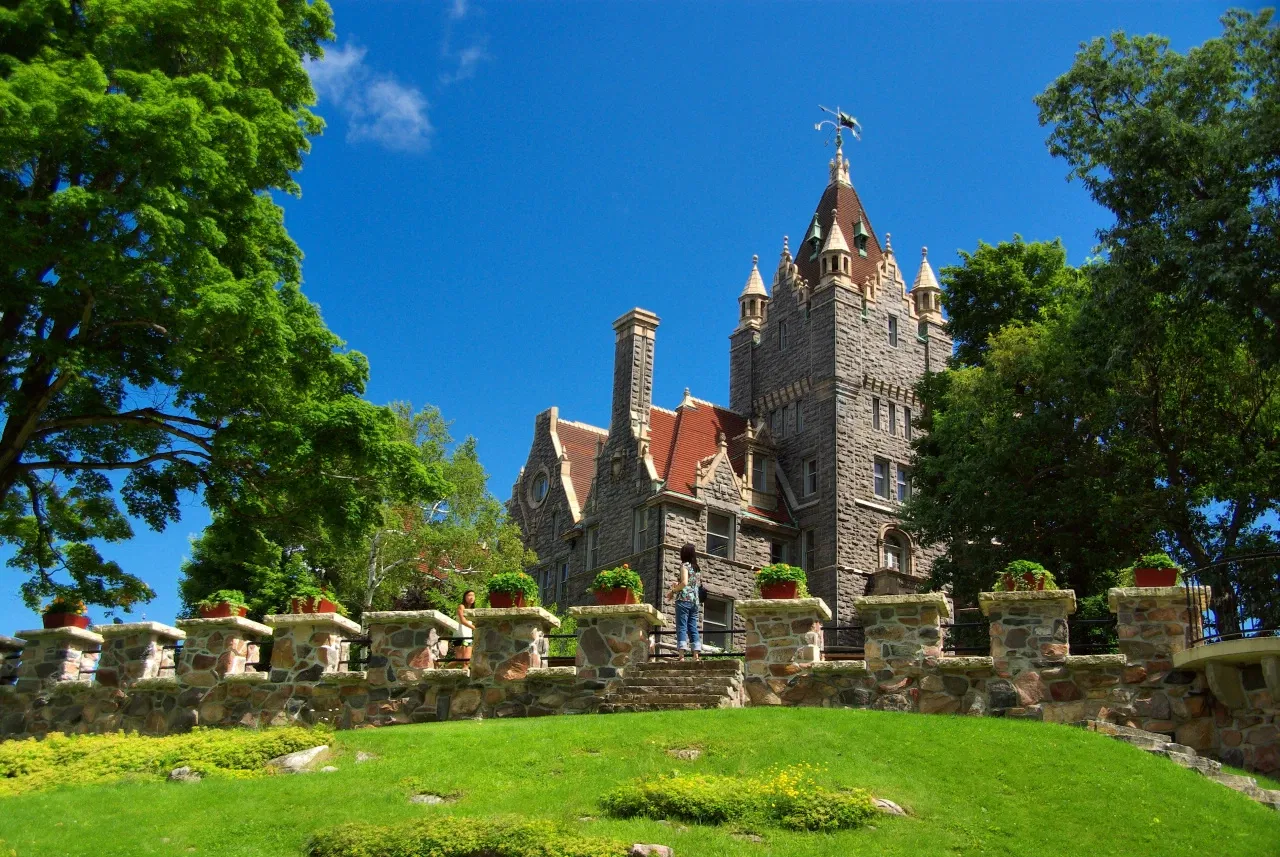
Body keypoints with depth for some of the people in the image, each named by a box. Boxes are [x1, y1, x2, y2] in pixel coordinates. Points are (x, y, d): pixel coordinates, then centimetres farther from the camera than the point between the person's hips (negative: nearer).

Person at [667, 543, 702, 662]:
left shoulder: (685, 565, -3)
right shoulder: (697, 568, 17)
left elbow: (684, 582, -16)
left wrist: (673, 591, -5)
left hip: (683, 600, -7)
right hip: (695, 601, 7)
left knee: (681, 628, -9)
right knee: (693, 628, 6)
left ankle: (681, 655, -16)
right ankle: (696, 655, -1)